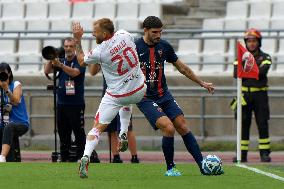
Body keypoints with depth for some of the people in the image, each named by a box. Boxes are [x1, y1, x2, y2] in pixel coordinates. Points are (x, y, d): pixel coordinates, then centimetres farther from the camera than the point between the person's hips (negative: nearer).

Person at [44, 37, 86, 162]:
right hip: (61, 103, 5)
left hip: (76, 104, -5)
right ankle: (64, 158, 13)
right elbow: (47, 71, 2)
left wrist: (60, 65, -36)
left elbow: (74, 72, -22)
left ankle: (81, 157, -5)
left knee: (79, 132, -6)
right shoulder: (61, 61, 12)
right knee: (63, 133, 8)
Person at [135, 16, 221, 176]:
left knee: (183, 127, -2)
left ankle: (203, 165, 2)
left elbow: (182, 67, 16)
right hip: (145, 99, -5)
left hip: (164, 95, 5)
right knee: (169, 128, -20)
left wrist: (202, 83, 21)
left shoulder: (164, 46, 4)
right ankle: (170, 168, -3)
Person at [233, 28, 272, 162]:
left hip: (260, 94, -2)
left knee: (262, 124, -3)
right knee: (243, 125, 1)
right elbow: (236, 74, -5)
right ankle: (242, 154, 5)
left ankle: (265, 153, 1)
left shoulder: (265, 58, 4)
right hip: (245, 94, 2)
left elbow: (262, 71, -15)